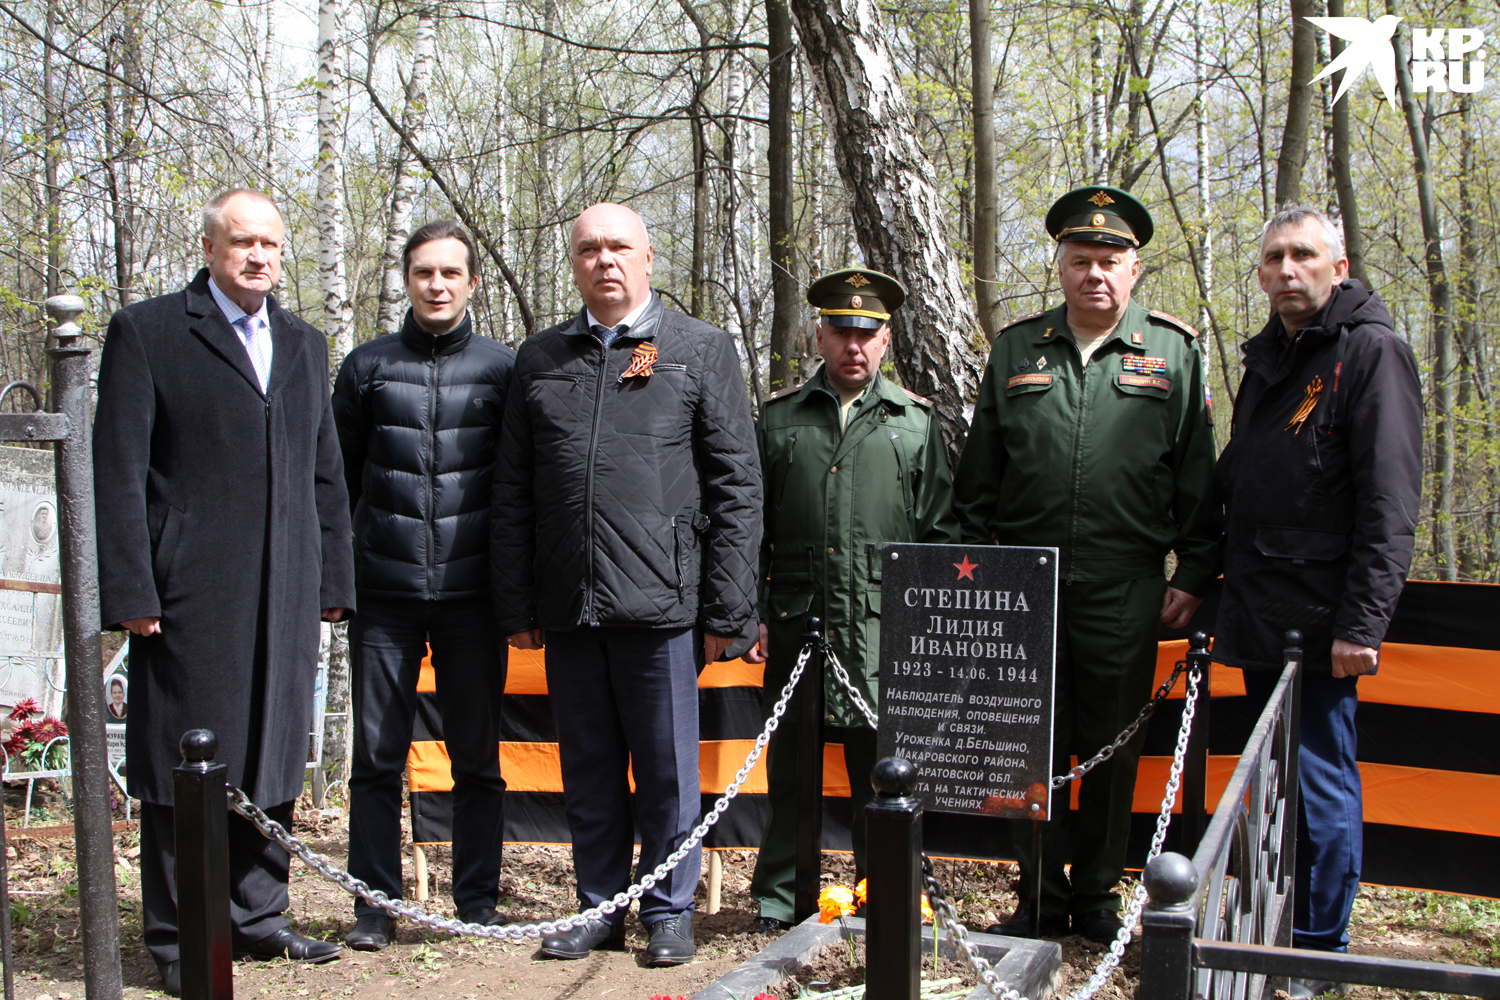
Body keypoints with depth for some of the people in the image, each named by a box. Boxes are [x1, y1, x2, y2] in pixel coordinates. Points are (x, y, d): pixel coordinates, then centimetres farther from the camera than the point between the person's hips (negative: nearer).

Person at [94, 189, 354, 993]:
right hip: (191, 591, -5)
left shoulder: (304, 345, 17)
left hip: (285, 594, 5)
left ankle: (256, 915, 25)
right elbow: (118, 472, -5)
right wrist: (131, 590, -11)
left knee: (272, 755, 12)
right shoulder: (146, 332, 0)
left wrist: (334, 579, 11)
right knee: (183, 768, 2)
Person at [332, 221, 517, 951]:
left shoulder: (502, 368, 6)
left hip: (472, 591, 0)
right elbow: (339, 478, 11)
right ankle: (375, 906, 15)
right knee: (377, 755, 4)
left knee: (477, 757, 6)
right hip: (384, 591, 1)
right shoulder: (367, 366, 8)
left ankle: (478, 904, 17)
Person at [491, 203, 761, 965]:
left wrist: (727, 609, -5)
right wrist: (516, 606, 6)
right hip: (568, 608, 3)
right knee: (587, 768, 12)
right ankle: (599, 907, 26)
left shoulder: (701, 351, 5)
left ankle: (669, 910, 20)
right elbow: (512, 493, 13)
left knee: (667, 769, 5)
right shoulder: (539, 359, 14)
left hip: (659, 603, -3)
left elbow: (736, 487, 1)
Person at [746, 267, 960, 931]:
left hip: (886, 627, -1)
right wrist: (752, 613, 2)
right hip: (796, 621, 1)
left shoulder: (916, 419, 10)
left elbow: (939, 528, 9)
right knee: (790, 767, 7)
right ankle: (779, 900, 19)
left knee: (882, 767, 2)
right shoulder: (778, 417, 11)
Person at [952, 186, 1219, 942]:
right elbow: (977, 478, 11)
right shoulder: (1017, 349, 9)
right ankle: (1041, 896, 19)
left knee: (1112, 748, 7)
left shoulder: (1174, 353, 5)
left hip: (1124, 589, -1)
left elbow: (1198, 481, 5)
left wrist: (1193, 574, 0)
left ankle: (1097, 894, 22)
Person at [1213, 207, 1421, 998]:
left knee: (1321, 786, -2)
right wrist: (1216, 586, 14)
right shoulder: (1266, 357, 16)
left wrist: (1362, 622, -20)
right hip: (1259, 617, 8)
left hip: (1320, 623, -7)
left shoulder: (1371, 351, -7)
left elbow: (1389, 503, -14)